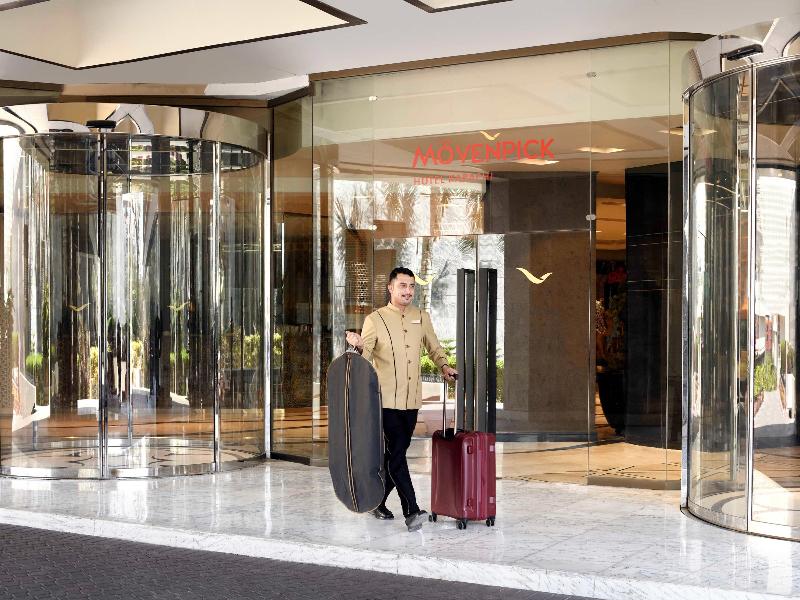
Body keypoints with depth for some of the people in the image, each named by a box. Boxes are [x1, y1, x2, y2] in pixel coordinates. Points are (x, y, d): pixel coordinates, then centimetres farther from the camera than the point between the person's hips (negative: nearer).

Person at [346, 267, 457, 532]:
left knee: (396, 453, 11)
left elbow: (434, 348, 25)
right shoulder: (375, 320, -2)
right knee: (396, 453, -11)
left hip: (411, 400, 5)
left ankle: (378, 502, 26)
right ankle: (411, 511, -14)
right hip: (386, 398, -5)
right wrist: (358, 346, -26)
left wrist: (444, 365, 8)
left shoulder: (422, 318, 11)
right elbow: (363, 358, -5)